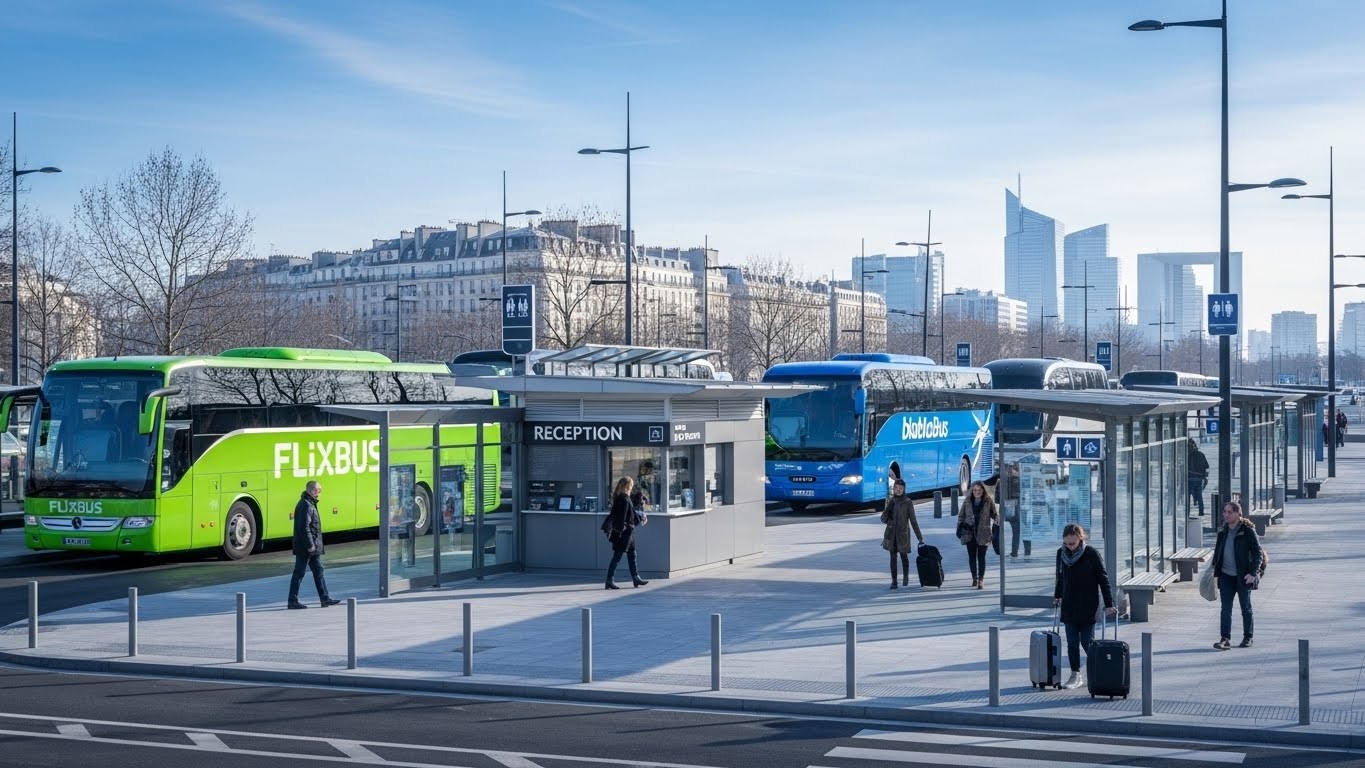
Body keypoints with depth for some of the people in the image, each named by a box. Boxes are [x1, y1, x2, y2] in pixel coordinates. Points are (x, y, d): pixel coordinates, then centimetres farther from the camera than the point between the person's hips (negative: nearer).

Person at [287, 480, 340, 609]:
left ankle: (325, 599, 16)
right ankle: (293, 601, 3)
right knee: (299, 572, -3)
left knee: (318, 570, 12)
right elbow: (304, 527, -23)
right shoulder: (306, 505, -17)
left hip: (313, 547, 11)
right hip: (305, 547, -11)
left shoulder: (310, 504, 15)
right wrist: (310, 545, -22)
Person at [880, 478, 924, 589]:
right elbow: (883, 518, 9)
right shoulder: (890, 501, 5)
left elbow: (913, 520, -5)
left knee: (903, 555, 6)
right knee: (893, 557, 3)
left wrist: (920, 537, -7)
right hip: (891, 533, 3)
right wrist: (888, 521, -15)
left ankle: (906, 577, 29)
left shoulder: (908, 502, -5)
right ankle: (894, 581, 8)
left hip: (903, 533, -3)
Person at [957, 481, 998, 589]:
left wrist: (997, 521, -10)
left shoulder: (988, 501, -1)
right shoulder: (967, 501, 3)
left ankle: (981, 580, 3)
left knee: (981, 557, 0)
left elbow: (994, 515, 9)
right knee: (972, 556, 7)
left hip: (983, 533, -2)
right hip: (970, 533, 2)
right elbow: (961, 515, 11)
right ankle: (974, 577, 21)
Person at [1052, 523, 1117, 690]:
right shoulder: (1061, 553, 2)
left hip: (1087, 607, -5)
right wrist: (1057, 596, 19)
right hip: (1068, 606, 5)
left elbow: (1103, 579, -9)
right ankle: (1076, 675, 15)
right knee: (1072, 643, 6)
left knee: (1087, 642, -3)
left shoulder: (1091, 554, -12)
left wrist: (1109, 604, -11)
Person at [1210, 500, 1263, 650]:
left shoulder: (1247, 530, -10)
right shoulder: (1223, 530, 8)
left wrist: (1253, 573, -17)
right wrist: (1214, 567, 13)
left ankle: (1247, 638, 22)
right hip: (1226, 576, 4)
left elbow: (1257, 552, -10)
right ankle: (1225, 639, -4)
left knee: (1246, 609, 10)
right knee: (1226, 609, -2)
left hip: (1243, 577, -4)